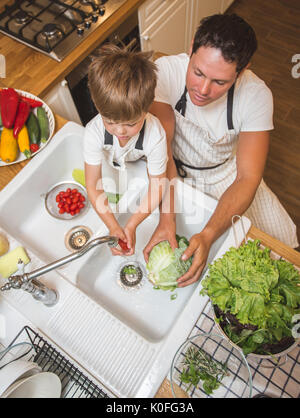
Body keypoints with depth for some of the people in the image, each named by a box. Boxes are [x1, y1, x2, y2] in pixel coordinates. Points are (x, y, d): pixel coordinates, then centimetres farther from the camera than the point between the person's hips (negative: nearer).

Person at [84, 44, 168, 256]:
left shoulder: (155, 136, -43)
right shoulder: (94, 133, -39)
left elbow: (157, 188, -32)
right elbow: (93, 185, -29)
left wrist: (131, 225, -35)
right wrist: (113, 226, -35)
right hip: (110, 164, 1)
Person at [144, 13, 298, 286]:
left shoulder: (257, 95, -23)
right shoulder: (165, 71, -25)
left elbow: (247, 178, -25)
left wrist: (208, 235, -39)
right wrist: (167, 218, -38)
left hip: (227, 172, 2)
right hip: (174, 170, -1)